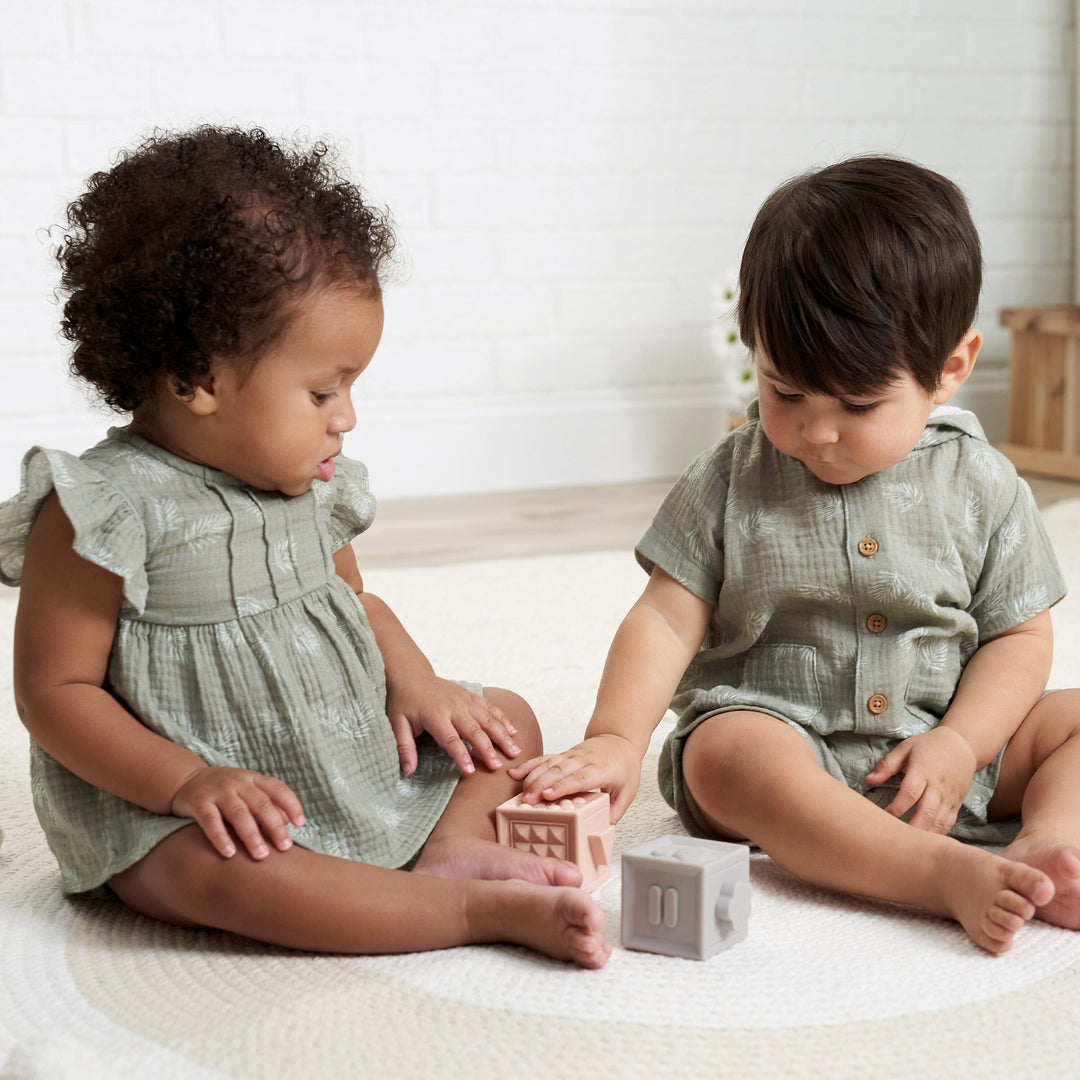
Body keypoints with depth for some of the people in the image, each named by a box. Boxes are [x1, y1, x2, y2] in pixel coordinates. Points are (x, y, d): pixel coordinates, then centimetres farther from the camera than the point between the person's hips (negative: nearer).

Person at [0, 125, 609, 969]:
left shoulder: (308, 490, 6)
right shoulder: (102, 513, -16)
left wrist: (415, 683, 0)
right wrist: (187, 781, -27)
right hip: (174, 816, -7)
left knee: (506, 718, 8)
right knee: (224, 872, -39)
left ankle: (451, 845, -19)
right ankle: (484, 908, -35)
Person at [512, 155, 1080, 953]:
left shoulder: (981, 487, -1)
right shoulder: (730, 483, -3)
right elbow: (667, 621, -5)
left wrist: (959, 744, -13)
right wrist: (613, 741, -19)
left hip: (947, 749, 3)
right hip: (779, 737, -2)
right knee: (729, 755, -35)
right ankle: (949, 874, -42)